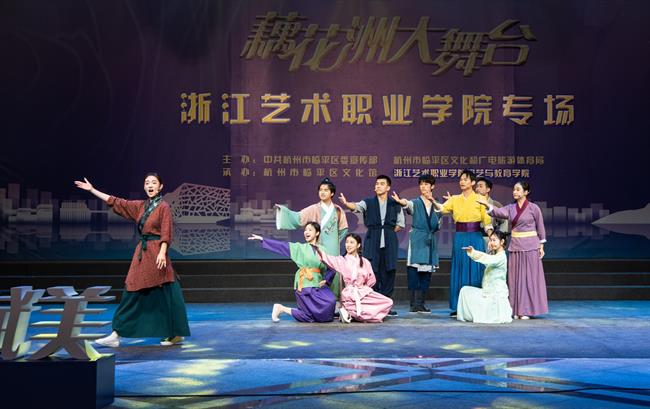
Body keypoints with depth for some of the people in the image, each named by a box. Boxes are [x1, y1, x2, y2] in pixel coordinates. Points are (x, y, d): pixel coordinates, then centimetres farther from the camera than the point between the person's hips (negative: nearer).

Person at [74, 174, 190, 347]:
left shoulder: (164, 207, -5)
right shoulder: (140, 206, 14)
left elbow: (166, 233, -12)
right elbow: (116, 202, 17)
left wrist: (162, 253, -23)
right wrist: (92, 189, 17)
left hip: (156, 253, -7)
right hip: (141, 253, 7)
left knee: (164, 294, -3)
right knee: (132, 293, 7)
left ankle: (176, 334, 9)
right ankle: (116, 335, 9)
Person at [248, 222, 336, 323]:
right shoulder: (300, 247, 8)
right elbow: (281, 245, 2)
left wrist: (325, 280, -5)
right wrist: (262, 239, -4)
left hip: (318, 285, 4)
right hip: (305, 285, -4)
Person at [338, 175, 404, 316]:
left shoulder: (395, 204, 9)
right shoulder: (368, 202, 5)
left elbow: (400, 223, 16)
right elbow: (357, 206, -16)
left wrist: (389, 233, 5)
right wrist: (346, 203, -36)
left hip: (389, 243, 1)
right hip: (372, 242, -1)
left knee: (388, 273, 1)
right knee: (371, 273, -4)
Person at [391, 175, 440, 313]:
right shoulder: (416, 203, 1)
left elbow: (438, 226, 12)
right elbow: (408, 204, -22)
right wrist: (401, 201, -47)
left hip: (430, 240, 4)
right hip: (417, 239, -4)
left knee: (426, 272, 3)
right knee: (414, 271, -10)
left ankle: (421, 303, 9)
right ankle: (414, 304, -6)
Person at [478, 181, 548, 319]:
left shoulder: (533, 208, -4)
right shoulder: (510, 208, 6)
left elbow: (540, 227, 2)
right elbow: (498, 212, -11)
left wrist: (541, 246, 1)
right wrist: (487, 205, -28)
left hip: (530, 246, -4)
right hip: (515, 245, 4)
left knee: (529, 277, -1)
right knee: (515, 278, 4)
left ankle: (527, 310, 4)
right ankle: (517, 310, 10)